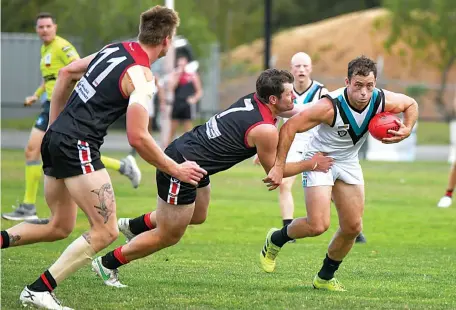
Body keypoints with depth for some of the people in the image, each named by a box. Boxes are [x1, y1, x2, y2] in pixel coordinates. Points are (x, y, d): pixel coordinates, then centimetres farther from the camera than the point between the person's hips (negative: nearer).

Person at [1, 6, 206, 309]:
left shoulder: (115, 49, 12)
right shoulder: (142, 76, -13)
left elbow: (67, 73, 23)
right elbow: (137, 137, -18)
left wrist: (54, 125, 29)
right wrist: (175, 170, -6)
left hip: (55, 138, 9)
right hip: (79, 147, -9)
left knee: (60, 227, 21)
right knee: (106, 231, -7)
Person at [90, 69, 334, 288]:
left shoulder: (253, 99, 0)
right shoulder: (265, 130, -22)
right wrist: (311, 164, 3)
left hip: (184, 148, 9)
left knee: (197, 216, 30)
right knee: (168, 236, 6)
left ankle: (133, 226, 41)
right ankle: (107, 264, 18)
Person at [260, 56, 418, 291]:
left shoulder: (383, 101, -19)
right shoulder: (330, 106, -34)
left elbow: (411, 104, 4)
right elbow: (289, 127, -29)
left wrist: (406, 130, -16)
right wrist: (279, 168, -30)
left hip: (348, 162, 6)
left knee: (353, 227, 4)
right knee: (318, 225, -17)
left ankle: (325, 278, 24)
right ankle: (276, 239, 14)